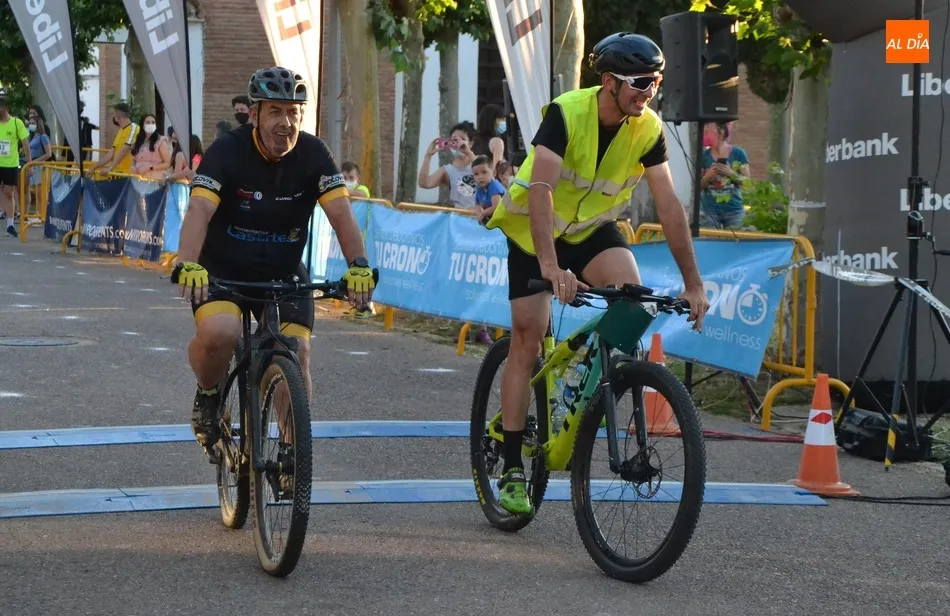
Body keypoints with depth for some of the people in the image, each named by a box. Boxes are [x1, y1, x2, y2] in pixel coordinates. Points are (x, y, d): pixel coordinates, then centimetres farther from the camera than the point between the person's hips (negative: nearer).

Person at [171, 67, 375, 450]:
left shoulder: (313, 155, -11)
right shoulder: (227, 152, -18)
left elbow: (341, 213, -21)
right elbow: (199, 211, -31)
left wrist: (359, 266, -39)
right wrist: (188, 264, -49)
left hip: (283, 274, 3)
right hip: (223, 270, -3)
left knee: (296, 351, -14)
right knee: (218, 334, -30)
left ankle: (293, 444, 7)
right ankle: (208, 394, 3)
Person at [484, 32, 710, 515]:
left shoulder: (648, 129, -15)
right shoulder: (566, 113, -27)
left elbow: (669, 207, -12)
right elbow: (541, 190, -36)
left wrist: (692, 284, -15)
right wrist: (550, 266, -48)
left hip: (593, 227, 3)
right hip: (535, 227, -3)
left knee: (631, 291, -26)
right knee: (528, 336, -8)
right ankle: (512, 470, -3)